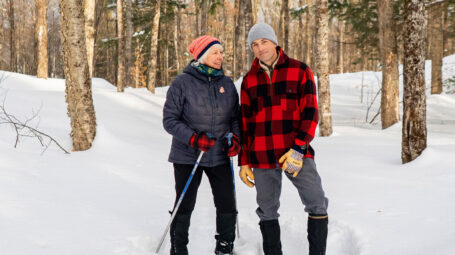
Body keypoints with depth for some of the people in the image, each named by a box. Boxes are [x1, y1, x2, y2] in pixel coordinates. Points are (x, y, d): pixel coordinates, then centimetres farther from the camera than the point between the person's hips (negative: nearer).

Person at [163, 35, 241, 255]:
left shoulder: (227, 84, 5)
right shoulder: (183, 82, -8)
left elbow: (235, 117, 14)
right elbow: (170, 119, -9)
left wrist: (235, 137, -6)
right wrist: (193, 138, -21)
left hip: (219, 156, 4)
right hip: (188, 155, -4)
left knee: (227, 204, 4)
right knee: (184, 206, 2)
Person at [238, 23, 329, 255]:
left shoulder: (299, 71, 1)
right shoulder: (249, 80, 10)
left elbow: (310, 113, -4)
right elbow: (244, 122, 14)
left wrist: (299, 149, -15)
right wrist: (244, 161, 10)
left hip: (295, 153, -2)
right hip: (261, 157, 3)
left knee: (317, 205, -10)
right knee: (267, 211, 8)